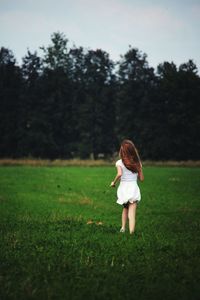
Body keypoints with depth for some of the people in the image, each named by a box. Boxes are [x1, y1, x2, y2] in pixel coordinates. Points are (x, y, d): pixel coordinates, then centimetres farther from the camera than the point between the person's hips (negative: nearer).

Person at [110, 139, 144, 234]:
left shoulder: (119, 162, -6)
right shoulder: (137, 163, 2)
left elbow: (120, 174, -24)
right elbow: (141, 178, 5)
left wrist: (114, 182, -7)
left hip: (123, 188, 0)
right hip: (134, 188, 0)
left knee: (125, 209, 28)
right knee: (132, 214, -4)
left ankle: (123, 228, 32)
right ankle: (131, 232, -18)